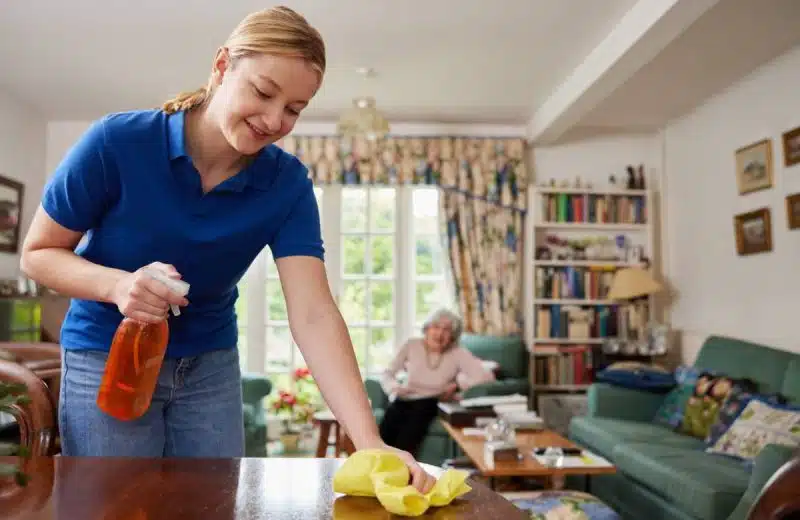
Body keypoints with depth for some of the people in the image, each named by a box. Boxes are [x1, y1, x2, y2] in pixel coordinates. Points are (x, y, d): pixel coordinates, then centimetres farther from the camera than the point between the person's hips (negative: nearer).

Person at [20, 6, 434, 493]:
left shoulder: (288, 184, -17)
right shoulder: (117, 143, -21)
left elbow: (313, 314, -26)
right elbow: (38, 253, -9)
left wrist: (370, 443, -37)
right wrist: (117, 285, -31)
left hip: (212, 365, 2)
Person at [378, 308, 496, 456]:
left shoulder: (458, 354, -4)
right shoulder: (412, 345, 2)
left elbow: (487, 376, -13)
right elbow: (387, 373, 7)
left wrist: (457, 385, -16)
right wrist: (395, 388, -14)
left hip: (430, 403, -2)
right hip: (403, 400, 2)